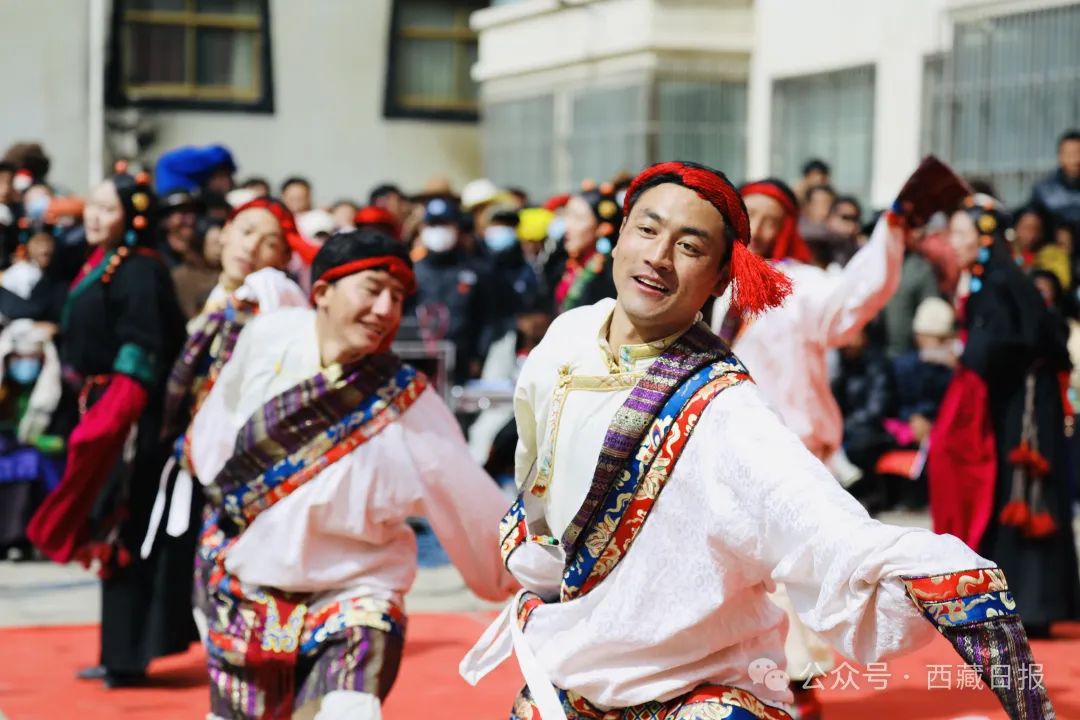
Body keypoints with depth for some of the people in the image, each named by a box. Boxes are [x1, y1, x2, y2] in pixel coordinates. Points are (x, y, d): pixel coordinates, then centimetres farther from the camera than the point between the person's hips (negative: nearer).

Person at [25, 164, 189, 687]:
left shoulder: (140, 272, -14)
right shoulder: (97, 267, 13)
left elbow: (141, 355, -21)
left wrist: (110, 416, -27)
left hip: (132, 420, -9)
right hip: (104, 415, 9)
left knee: (124, 533, -6)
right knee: (111, 532, 12)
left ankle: (128, 656, -1)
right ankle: (122, 652, 19)